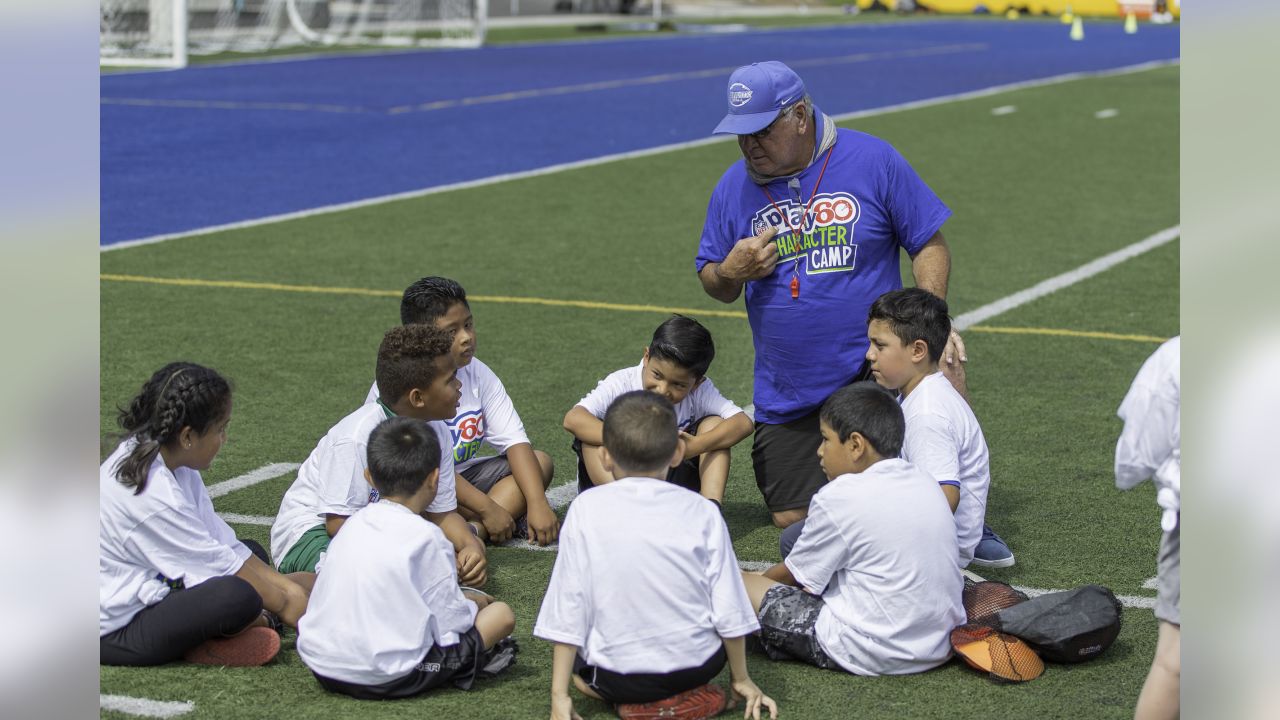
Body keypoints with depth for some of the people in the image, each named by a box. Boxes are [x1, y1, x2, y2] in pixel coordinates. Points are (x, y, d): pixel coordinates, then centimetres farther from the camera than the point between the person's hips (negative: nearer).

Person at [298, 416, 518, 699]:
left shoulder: (352, 524, 8)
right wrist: (475, 602, 15)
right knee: (501, 613, 5)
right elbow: (449, 623, -9)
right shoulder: (425, 537, -11)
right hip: (389, 679, -6)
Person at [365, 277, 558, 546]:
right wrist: (487, 508, -27)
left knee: (541, 462, -10)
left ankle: (473, 530, -29)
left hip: (461, 477, 7)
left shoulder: (477, 373, -2)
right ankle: (513, 523, -25)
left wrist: (537, 503, -21)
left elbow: (514, 441, -7)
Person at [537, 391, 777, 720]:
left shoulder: (585, 510, -6)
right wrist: (742, 680, 15)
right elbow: (729, 610, 0)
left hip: (617, 676, -2)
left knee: (578, 667, 30)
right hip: (698, 665, 2)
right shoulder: (702, 511, -4)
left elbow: (568, 607, -6)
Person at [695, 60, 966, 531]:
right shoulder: (734, 187, 3)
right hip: (786, 397, 3)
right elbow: (716, 287, 11)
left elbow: (929, 245, -1)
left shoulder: (872, 161, -6)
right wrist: (730, 272, -13)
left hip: (871, 370, -3)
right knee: (792, 519, 3)